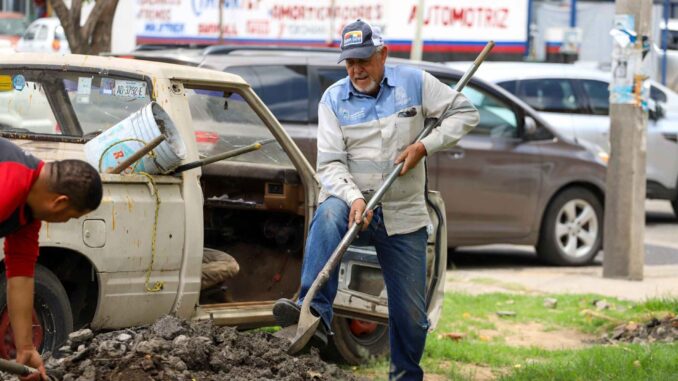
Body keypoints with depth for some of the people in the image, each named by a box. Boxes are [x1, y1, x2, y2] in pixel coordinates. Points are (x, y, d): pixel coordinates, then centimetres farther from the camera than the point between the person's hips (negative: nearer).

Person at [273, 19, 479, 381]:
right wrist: (354, 198, -28)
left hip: (404, 216, 1)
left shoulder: (414, 82, -1)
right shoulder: (333, 99, -2)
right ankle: (315, 314, -48)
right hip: (352, 204, -1)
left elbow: (465, 113, 4)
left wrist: (425, 146, -10)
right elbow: (330, 164, -9)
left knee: (411, 313, 4)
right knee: (328, 215, -39)